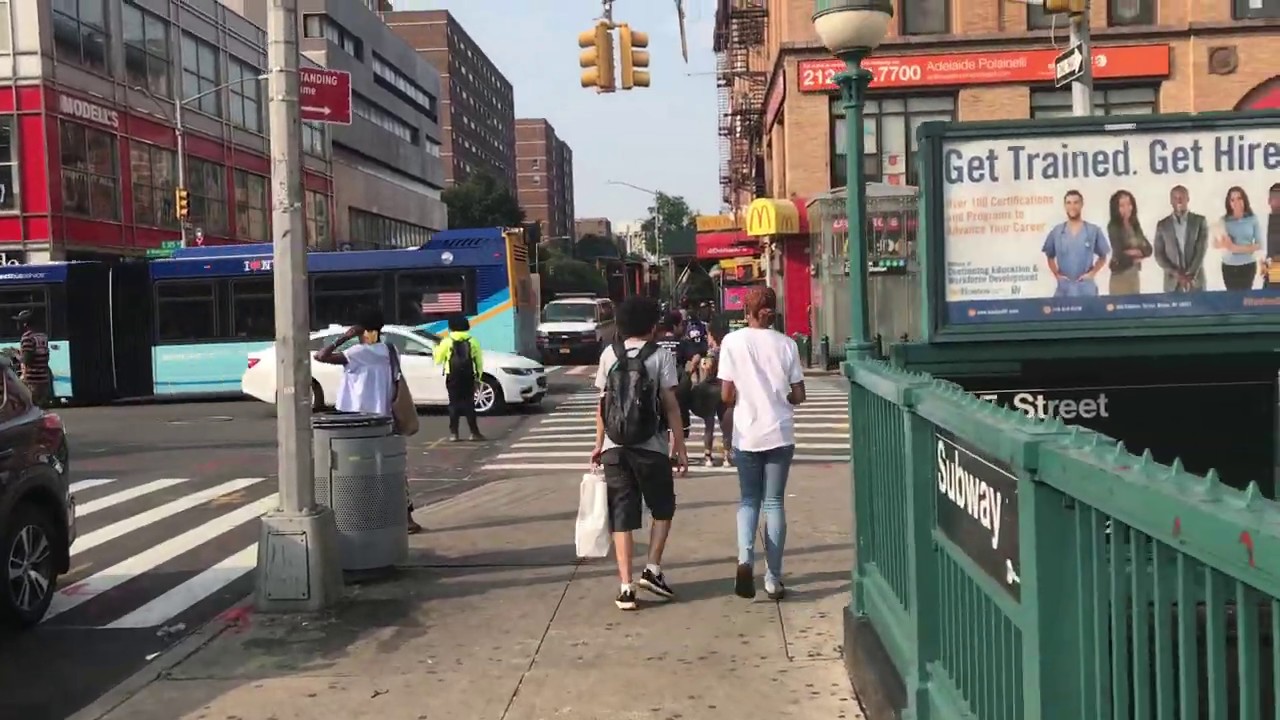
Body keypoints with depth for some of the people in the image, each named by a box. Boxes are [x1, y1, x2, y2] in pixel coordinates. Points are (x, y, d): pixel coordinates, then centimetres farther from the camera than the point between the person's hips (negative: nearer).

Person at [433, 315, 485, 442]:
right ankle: (474, 432, -1)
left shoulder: (447, 342, -4)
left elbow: (438, 359, 2)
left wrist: (438, 347, 20)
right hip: (468, 377, 1)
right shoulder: (473, 342, 0)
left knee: (454, 404, 5)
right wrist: (478, 376, 11)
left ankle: (454, 433, 1)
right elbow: (479, 361, 1)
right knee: (469, 404, 4)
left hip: (453, 378, -1)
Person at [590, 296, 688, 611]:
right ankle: (653, 570, 8)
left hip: (615, 448, 3)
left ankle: (626, 587, 3)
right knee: (662, 508, 18)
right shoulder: (660, 356, -4)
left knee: (621, 516, 6)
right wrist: (680, 445, -1)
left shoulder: (609, 354, 4)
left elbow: (602, 402, 5)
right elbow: (670, 404, -6)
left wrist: (599, 443, 13)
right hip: (650, 448, -2)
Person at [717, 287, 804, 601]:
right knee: (774, 502, 10)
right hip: (780, 434, 1)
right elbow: (798, 395, 0)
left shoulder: (732, 341, -6)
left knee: (749, 499, 14)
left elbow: (727, 395, -8)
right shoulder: (786, 344, -3)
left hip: (747, 434, 0)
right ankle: (773, 579, 10)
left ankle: (745, 558, -10)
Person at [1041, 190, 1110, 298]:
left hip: (1086, 288, -1)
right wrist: (1056, 274, 4)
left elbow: (1102, 257, 11)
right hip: (1064, 288, 1)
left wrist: (1092, 273, -2)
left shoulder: (1094, 231, 2)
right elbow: (1050, 257, 16)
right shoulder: (1056, 231, 6)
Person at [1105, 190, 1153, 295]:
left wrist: (1134, 252, -11)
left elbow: (1148, 249, 6)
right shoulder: (1113, 227, -9)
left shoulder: (1135, 225, 10)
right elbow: (1119, 254, -15)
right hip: (1120, 276, -6)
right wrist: (1134, 258, 0)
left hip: (1135, 275, 6)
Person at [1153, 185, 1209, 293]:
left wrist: (1191, 274, -15)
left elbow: (1202, 250, -3)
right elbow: (1159, 255, 3)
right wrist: (1176, 273, -11)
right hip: (1172, 283, 1)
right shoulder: (1162, 225, 8)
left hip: (1196, 281, 0)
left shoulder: (1199, 221, 6)